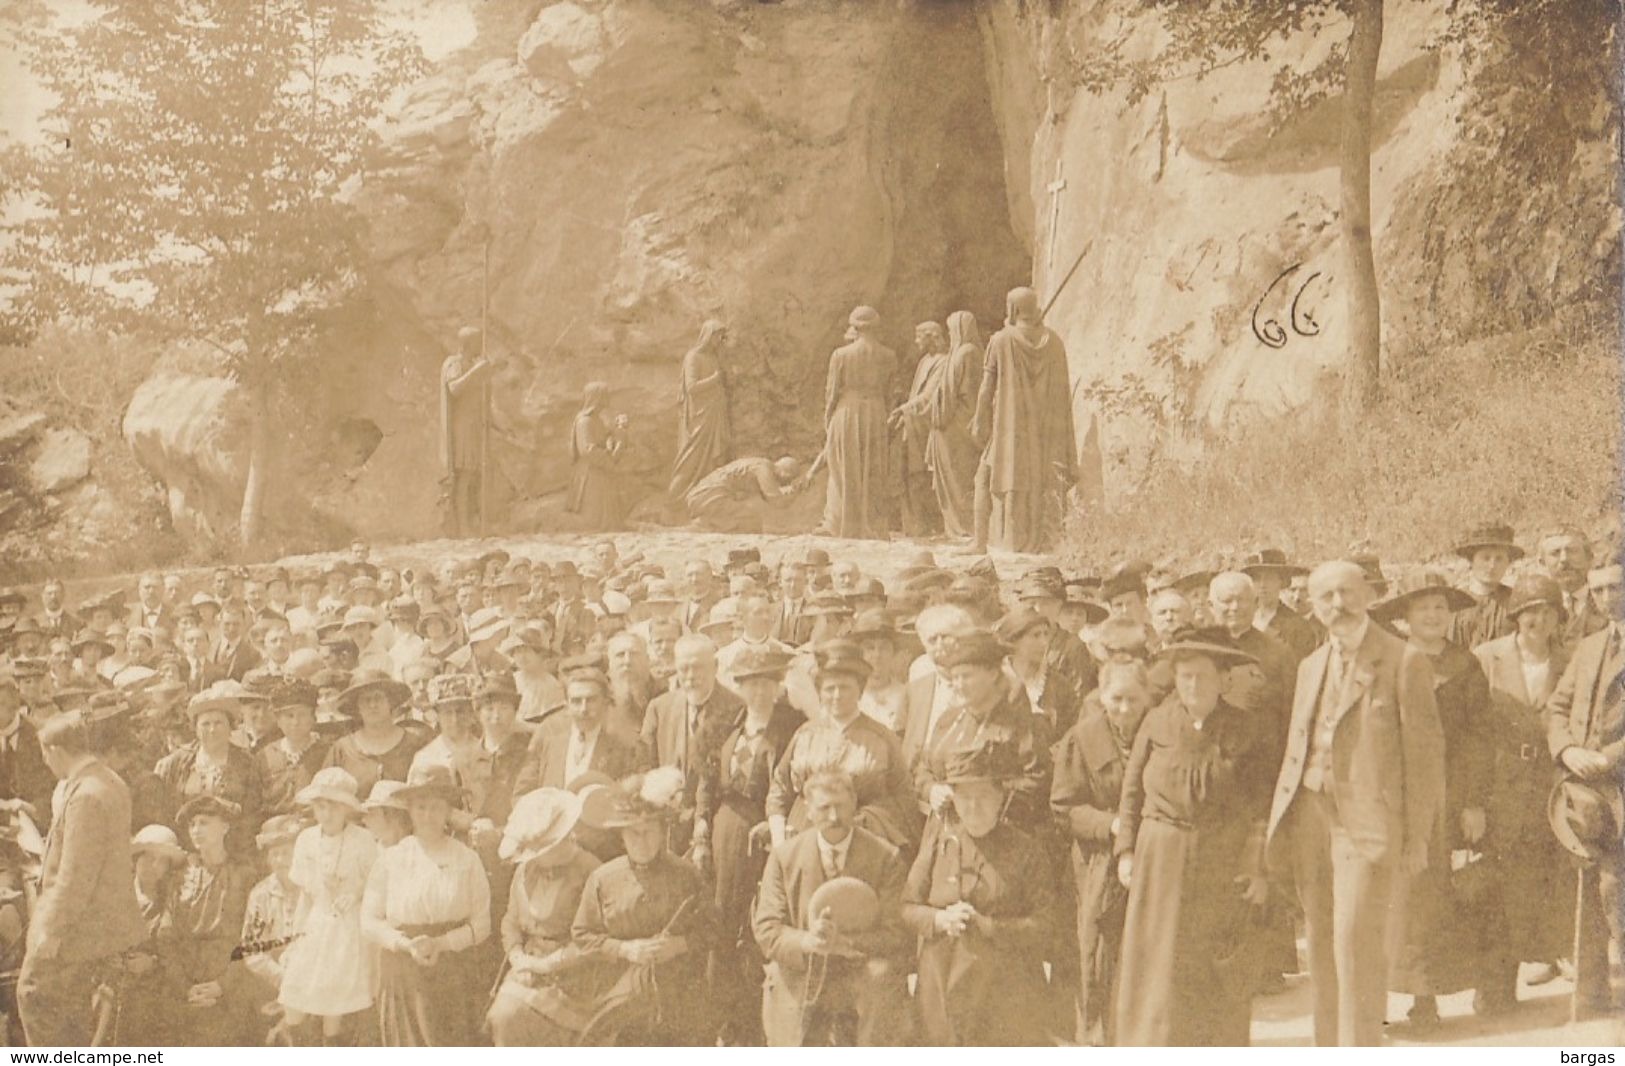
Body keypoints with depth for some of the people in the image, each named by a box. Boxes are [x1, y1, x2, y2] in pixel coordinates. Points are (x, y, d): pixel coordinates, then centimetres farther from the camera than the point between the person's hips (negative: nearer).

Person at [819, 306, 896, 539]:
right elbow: (887, 393, 5)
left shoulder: (841, 355, -8)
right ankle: (872, 526, 10)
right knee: (873, 474, 9)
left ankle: (836, 524, 11)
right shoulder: (887, 356, 0)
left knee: (845, 472, 7)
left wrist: (827, 422, 5)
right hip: (875, 414, 2)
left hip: (846, 413, -2)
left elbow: (833, 392, -4)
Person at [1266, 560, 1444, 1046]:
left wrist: (1417, 837, -7)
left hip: (1367, 818, -6)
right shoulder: (1311, 666, 18)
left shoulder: (1405, 661, -1)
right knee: (1320, 942, 8)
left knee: (1355, 936, -12)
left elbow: (1424, 754, -3)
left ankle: (1359, 1050, -4)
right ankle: (1328, 1049, 18)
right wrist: (1279, 823, 12)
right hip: (1309, 814, 6)